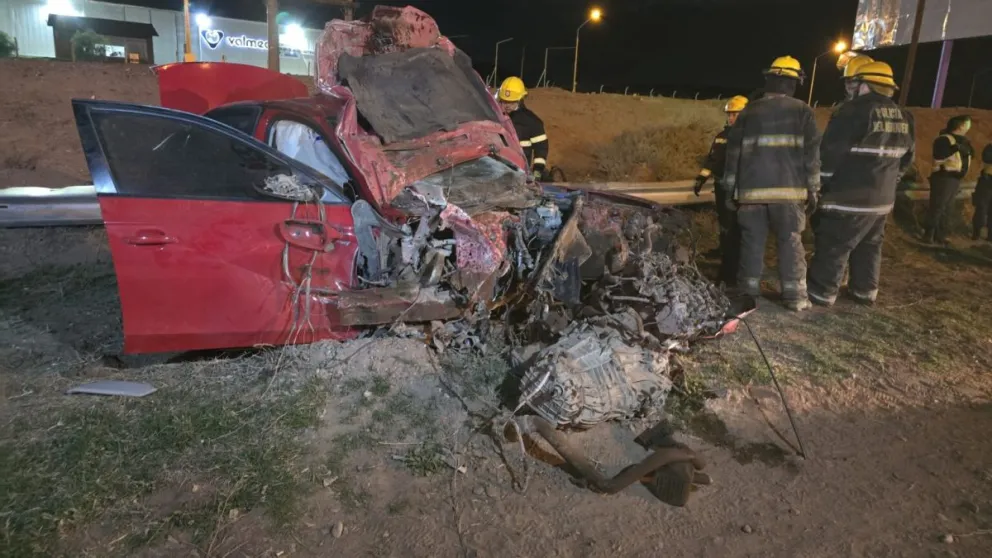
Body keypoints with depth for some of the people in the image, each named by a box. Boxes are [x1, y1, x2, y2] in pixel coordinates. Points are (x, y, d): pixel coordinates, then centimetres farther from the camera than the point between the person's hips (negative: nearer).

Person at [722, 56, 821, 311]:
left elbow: (733, 152, 9)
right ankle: (795, 296, 2)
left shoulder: (749, 111, 11)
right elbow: (812, 153, 1)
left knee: (752, 241, 6)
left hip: (752, 188, 2)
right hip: (787, 189, -1)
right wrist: (813, 189, 6)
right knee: (791, 242, 3)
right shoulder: (802, 111, 5)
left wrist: (730, 189, 13)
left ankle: (749, 291, 11)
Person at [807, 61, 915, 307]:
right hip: (882, 198, 8)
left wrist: (819, 184, -4)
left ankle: (822, 292, 3)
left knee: (833, 246, -1)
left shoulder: (855, 111, -15)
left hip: (849, 198, -8)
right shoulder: (904, 118, 10)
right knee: (869, 246, 19)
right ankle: (865, 291, 28)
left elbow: (830, 153, -15)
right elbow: (906, 158, 19)